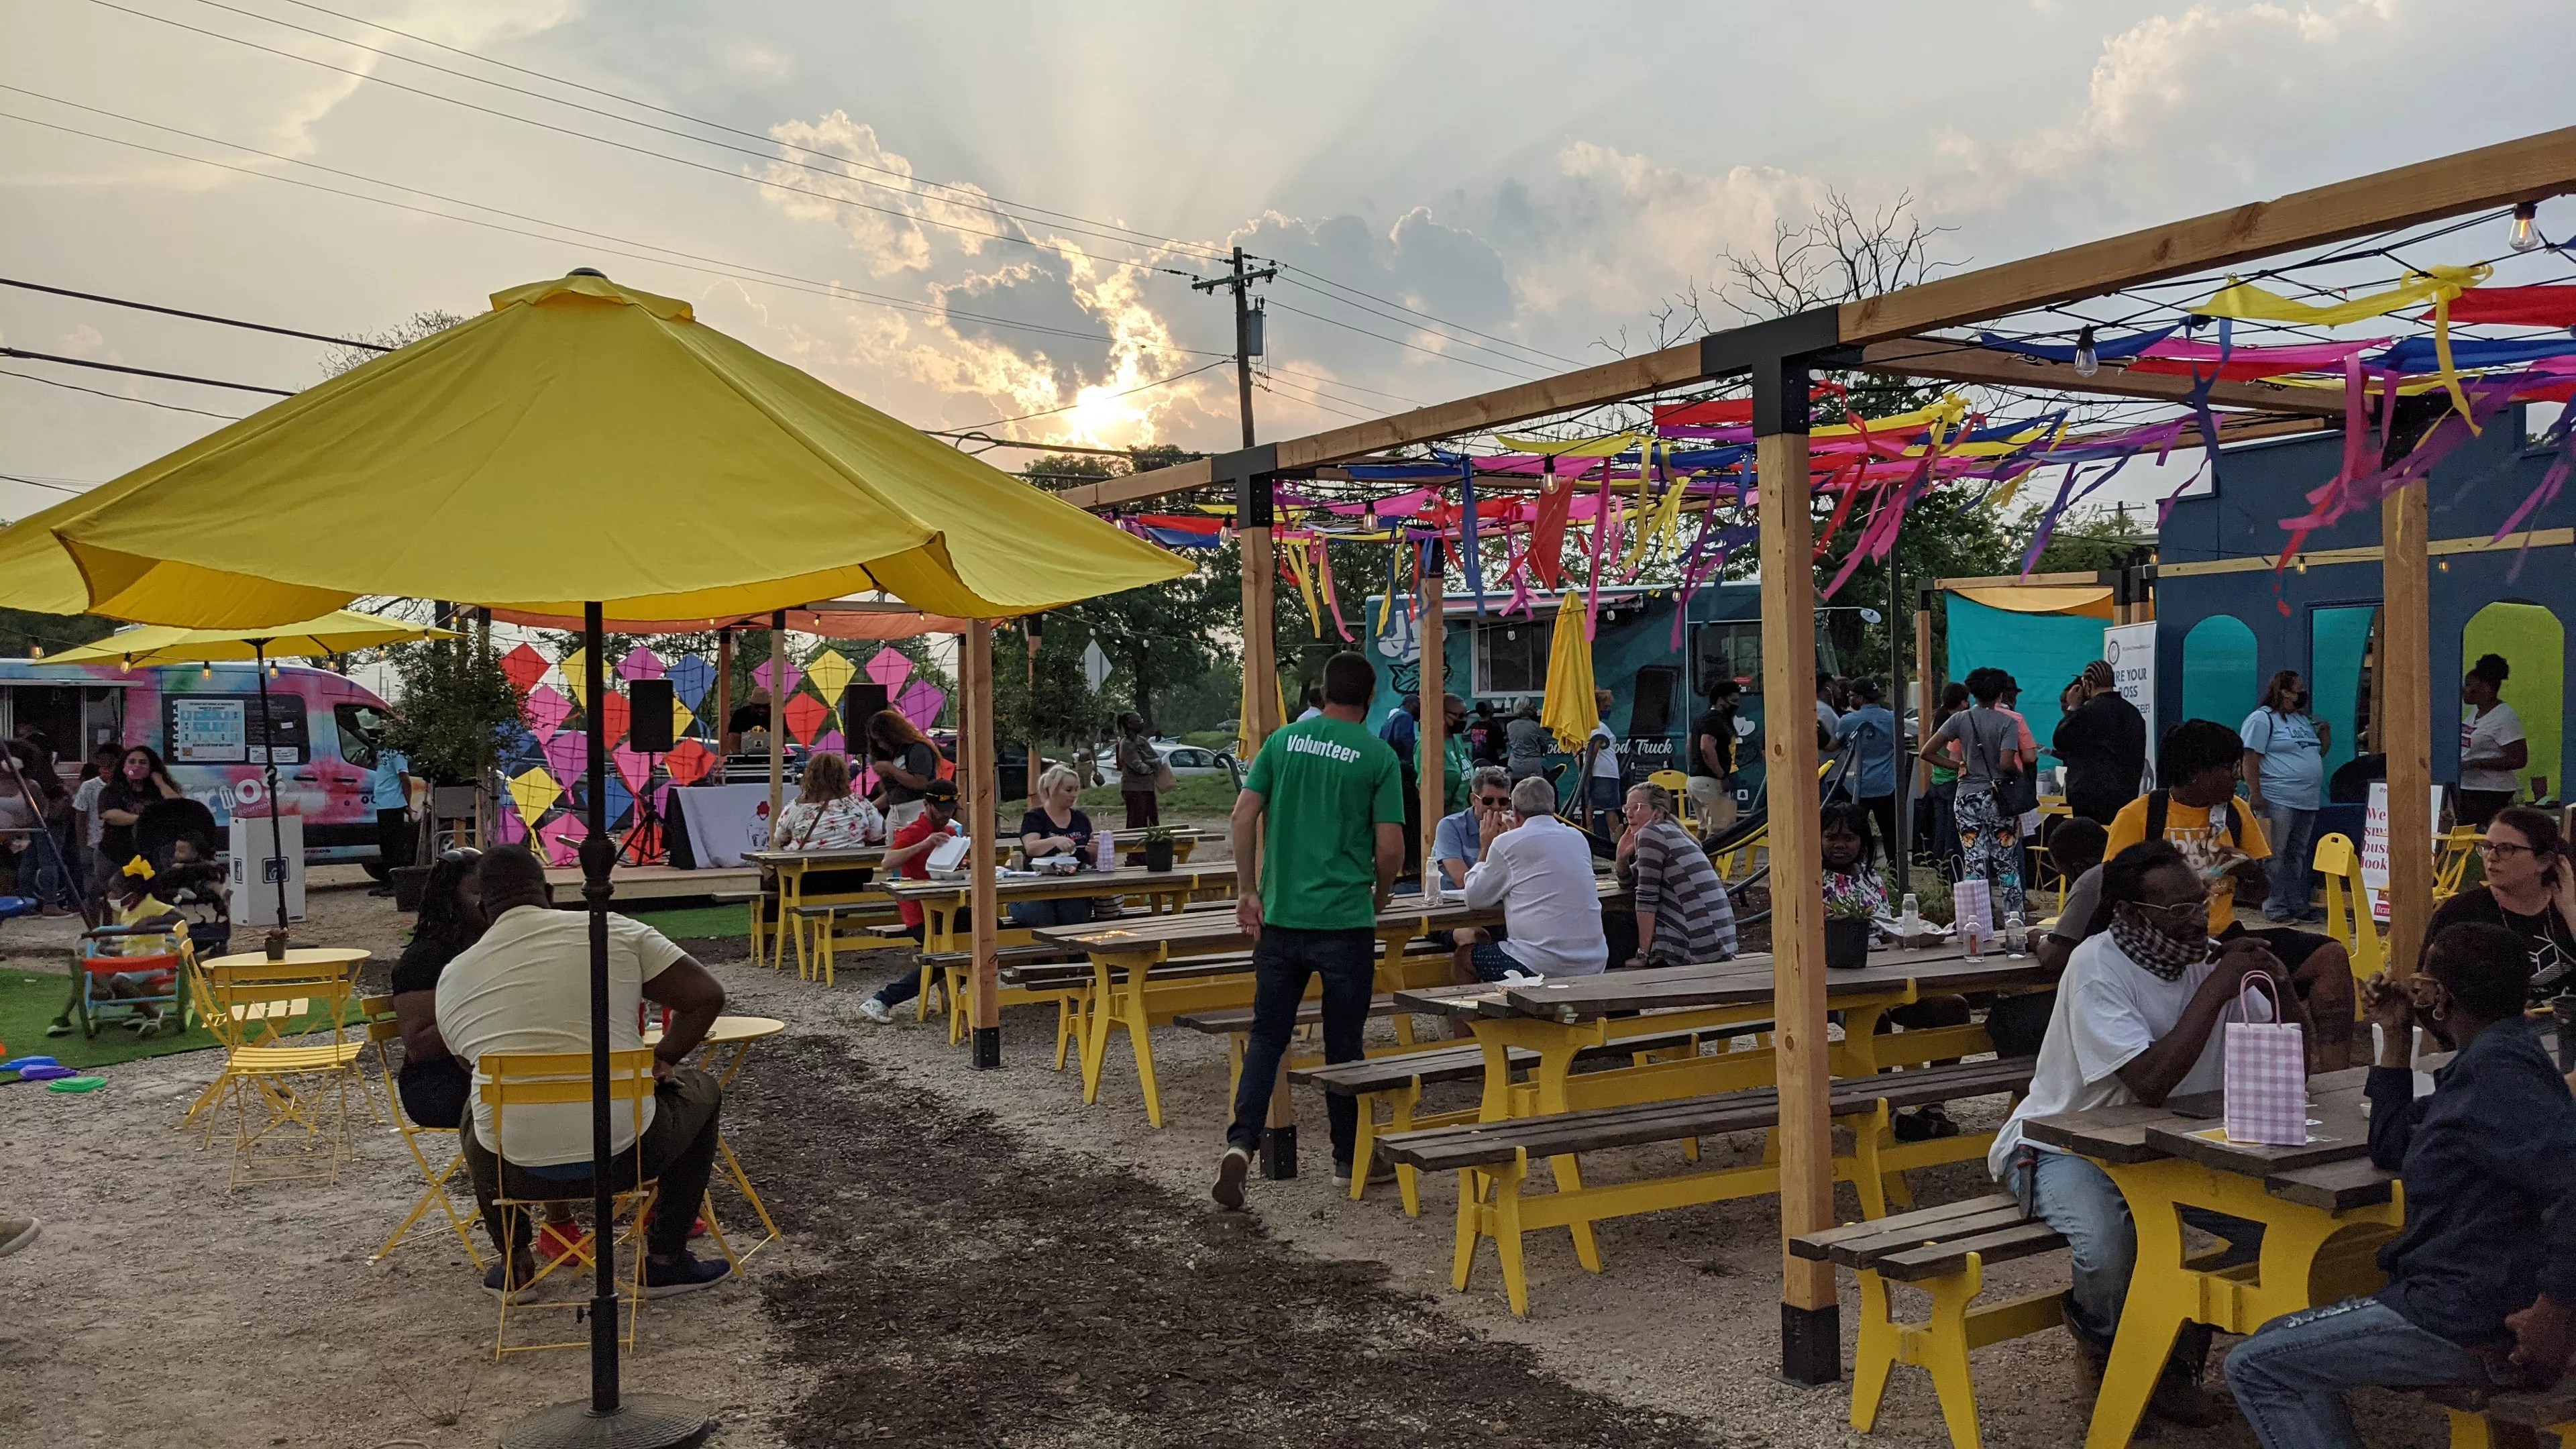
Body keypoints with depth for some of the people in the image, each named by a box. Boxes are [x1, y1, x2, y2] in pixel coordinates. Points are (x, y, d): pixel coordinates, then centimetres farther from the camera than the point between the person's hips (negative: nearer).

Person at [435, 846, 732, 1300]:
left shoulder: (451, 978, 7)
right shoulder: (617, 932, -1)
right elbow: (707, 997, -2)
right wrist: (661, 1060, 13)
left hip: (516, 1172, 3)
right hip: (623, 1159, -3)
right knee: (701, 1089, 28)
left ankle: (513, 1261, 33)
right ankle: (666, 1260, 26)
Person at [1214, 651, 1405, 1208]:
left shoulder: (1282, 741, 5)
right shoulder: (1379, 756, -5)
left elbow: (1243, 817, 0)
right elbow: (1390, 848, -8)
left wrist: (1249, 889, 6)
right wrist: (1379, 897, 11)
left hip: (1281, 916, 3)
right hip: (1346, 922, -2)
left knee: (1267, 1035, 9)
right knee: (1344, 1044, 9)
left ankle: (1241, 1141, -8)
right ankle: (1348, 1160, 21)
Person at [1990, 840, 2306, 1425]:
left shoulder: (2208, 959, -3)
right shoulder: (2098, 966, -22)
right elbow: (2149, 1081, -33)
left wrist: (2281, 985, -17)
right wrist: (2214, 990, -27)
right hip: (2063, 1145, -6)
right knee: (2109, 1246, -33)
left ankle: (2178, 1353, 9)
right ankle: (2105, 1347, 4)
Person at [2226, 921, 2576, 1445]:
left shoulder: (2496, 1068, -21)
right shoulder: (2485, 1059, 13)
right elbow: (2392, 1146, 21)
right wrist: (2395, 1037, 15)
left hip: (2474, 1325, -11)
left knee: (2253, 1367, -6)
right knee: (2277, 1344, 22)